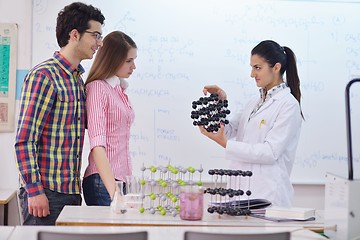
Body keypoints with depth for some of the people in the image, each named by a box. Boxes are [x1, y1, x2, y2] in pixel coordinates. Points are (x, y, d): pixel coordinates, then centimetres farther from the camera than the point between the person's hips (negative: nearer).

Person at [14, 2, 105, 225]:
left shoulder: (78, 79, 15)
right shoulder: (43, 76, -11)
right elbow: (25, 140, -16)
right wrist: (34, 190, -18)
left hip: (71, 191, 8)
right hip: (45, 193, -8)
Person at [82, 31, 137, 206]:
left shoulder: (120, 89, 16)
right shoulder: (97, 88, -10)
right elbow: (97, 144, -20)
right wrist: (114, 191, -29)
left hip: (121, 177, 8)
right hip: (103, 181, -8)